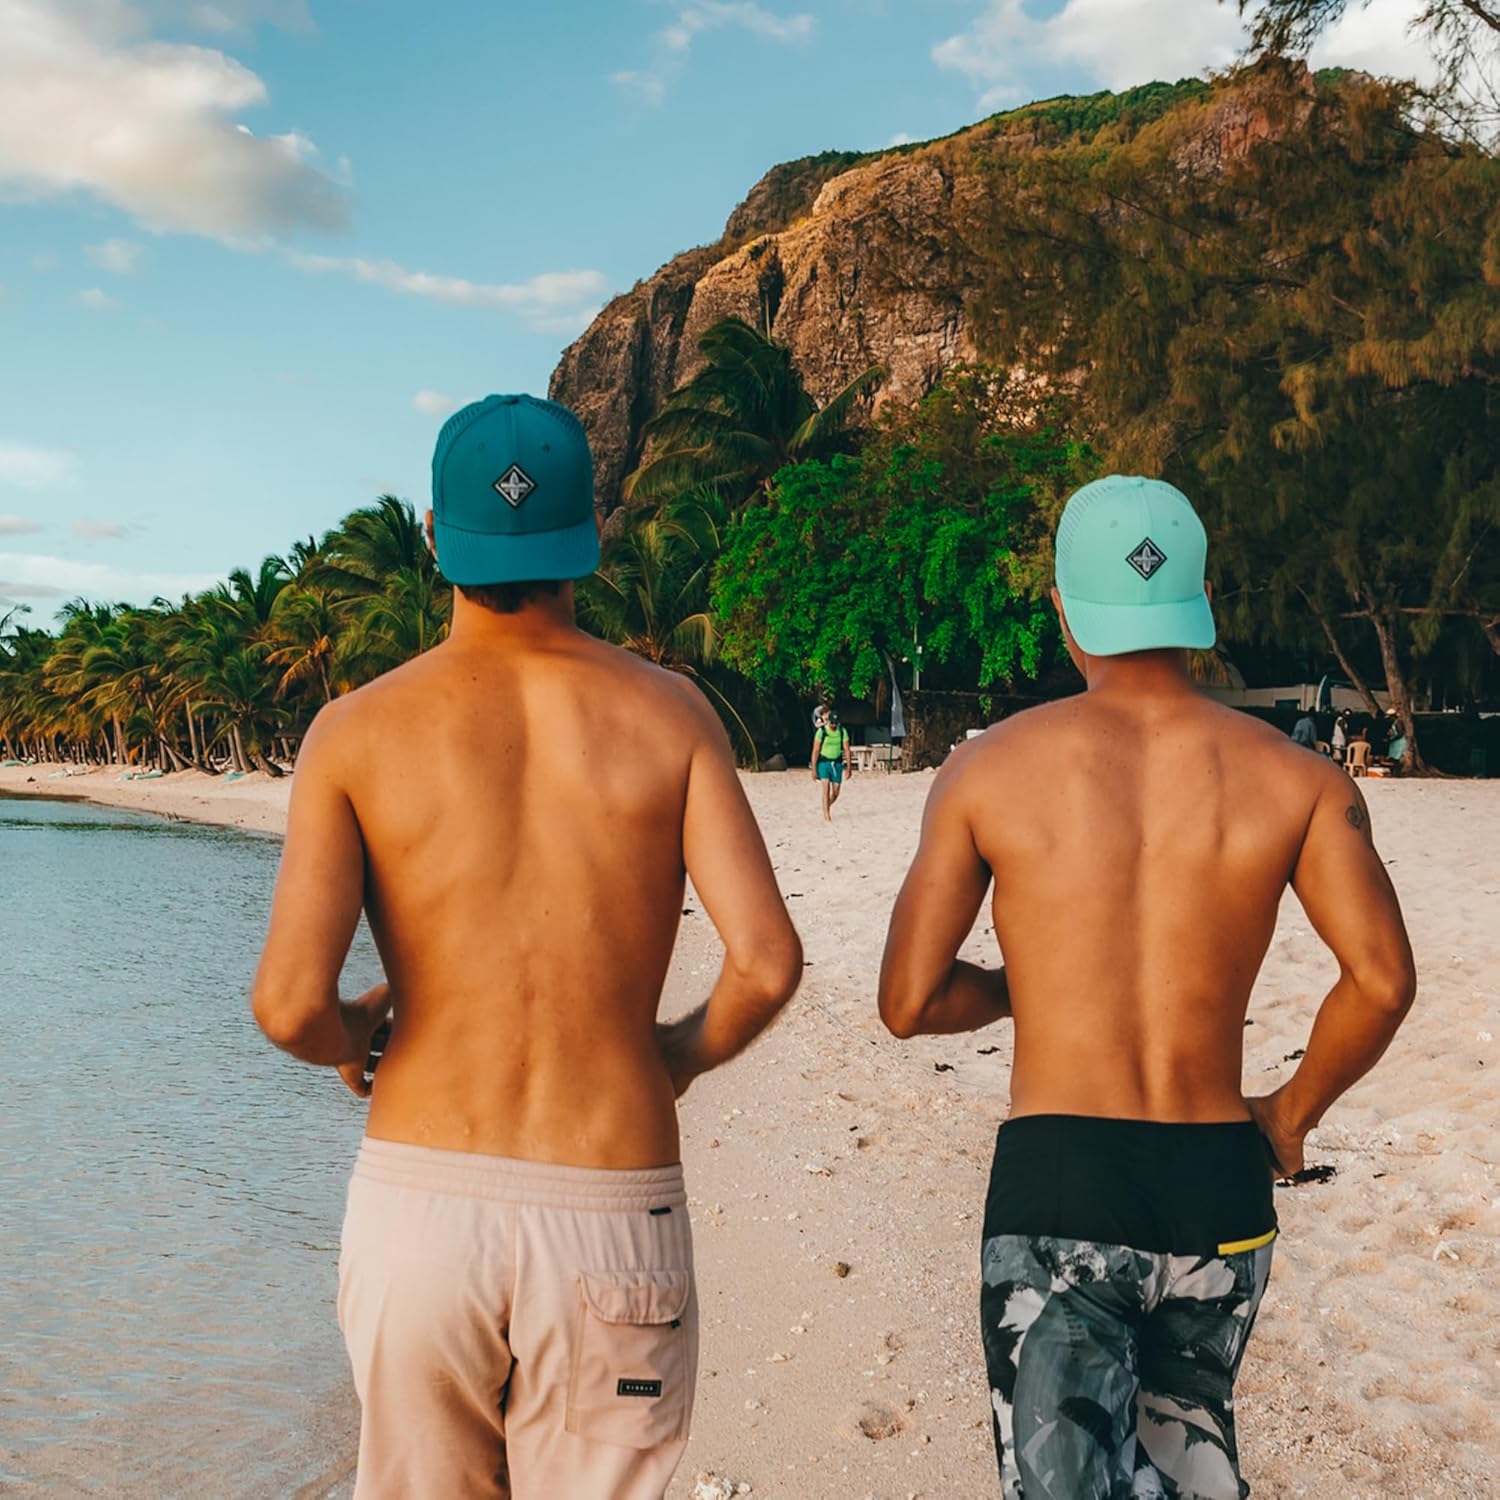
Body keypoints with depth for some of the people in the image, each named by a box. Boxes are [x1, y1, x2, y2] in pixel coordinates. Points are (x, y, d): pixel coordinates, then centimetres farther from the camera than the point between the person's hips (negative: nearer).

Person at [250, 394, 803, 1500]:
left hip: (418, 1202, 1)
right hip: (611, 1216, 0)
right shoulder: (669, 714, -1)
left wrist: (349, 1045, 11)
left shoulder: (358, 731, -3)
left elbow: (290, 1003, -12)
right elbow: (767, 963, -10)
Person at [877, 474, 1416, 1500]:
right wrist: (1292, 1113, 8)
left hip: (1054, 1190, -3)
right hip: (1221, 1190, 3)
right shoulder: (1296, 780, 1)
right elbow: (1382, 981, -9)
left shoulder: (987, 773, -1)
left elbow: (909, 1003, -2)